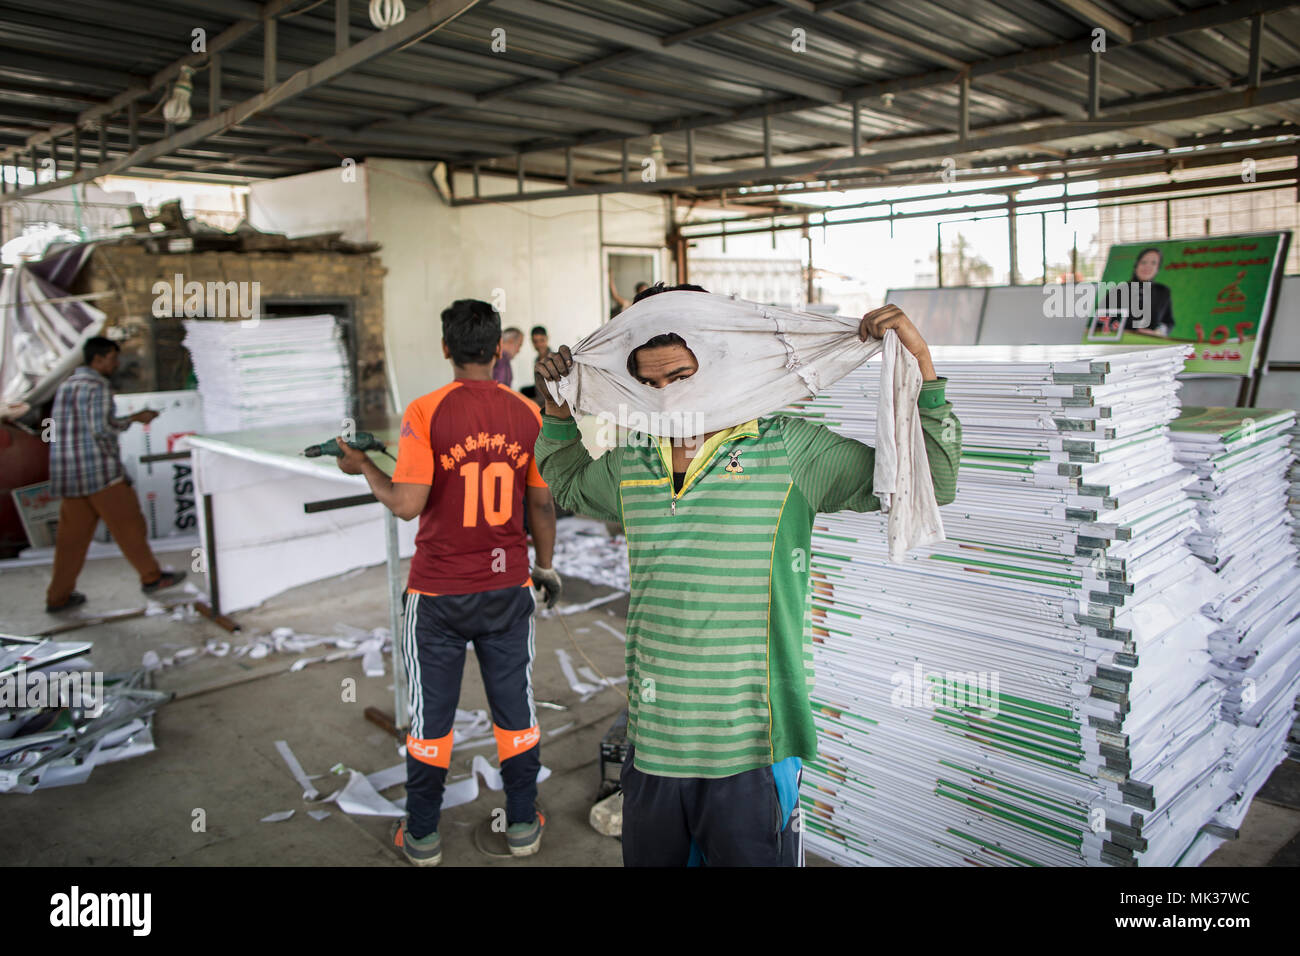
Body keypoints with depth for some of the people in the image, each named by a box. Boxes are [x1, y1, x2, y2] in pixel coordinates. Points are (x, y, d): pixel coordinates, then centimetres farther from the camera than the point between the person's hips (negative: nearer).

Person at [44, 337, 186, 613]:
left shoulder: (67, 385, 17)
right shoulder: (98, 387, -11)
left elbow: (67, 427, 21)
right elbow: (102, 428, -19)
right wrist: (134, 419, -6)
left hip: (67, 472, 8)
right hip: (99, 469, -8)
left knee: (72, 536, 12)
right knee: (127, 524, 3)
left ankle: (58, 596, 16)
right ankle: (151, 577, 13)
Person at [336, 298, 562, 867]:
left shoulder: (425, 413, -12)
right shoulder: (526, 414, -3)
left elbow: (407, 504, -18)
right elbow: (543, 504, 2)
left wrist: (363, 467, 0)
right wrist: (545, 566, 16)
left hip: (439, 593, -2)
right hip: (508, 587, 2)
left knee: (431, 713, 12)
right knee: (514, 706, 15)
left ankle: (423, 837, 27)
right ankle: (523, 825, 29)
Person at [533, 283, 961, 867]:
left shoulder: (789, 451, -7)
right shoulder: (630, 462, 5)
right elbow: (567, 484, 28)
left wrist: (919, 362, -10)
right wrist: (557, 409, 16)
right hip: (651, 743, 4)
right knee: (649, 858, 20)